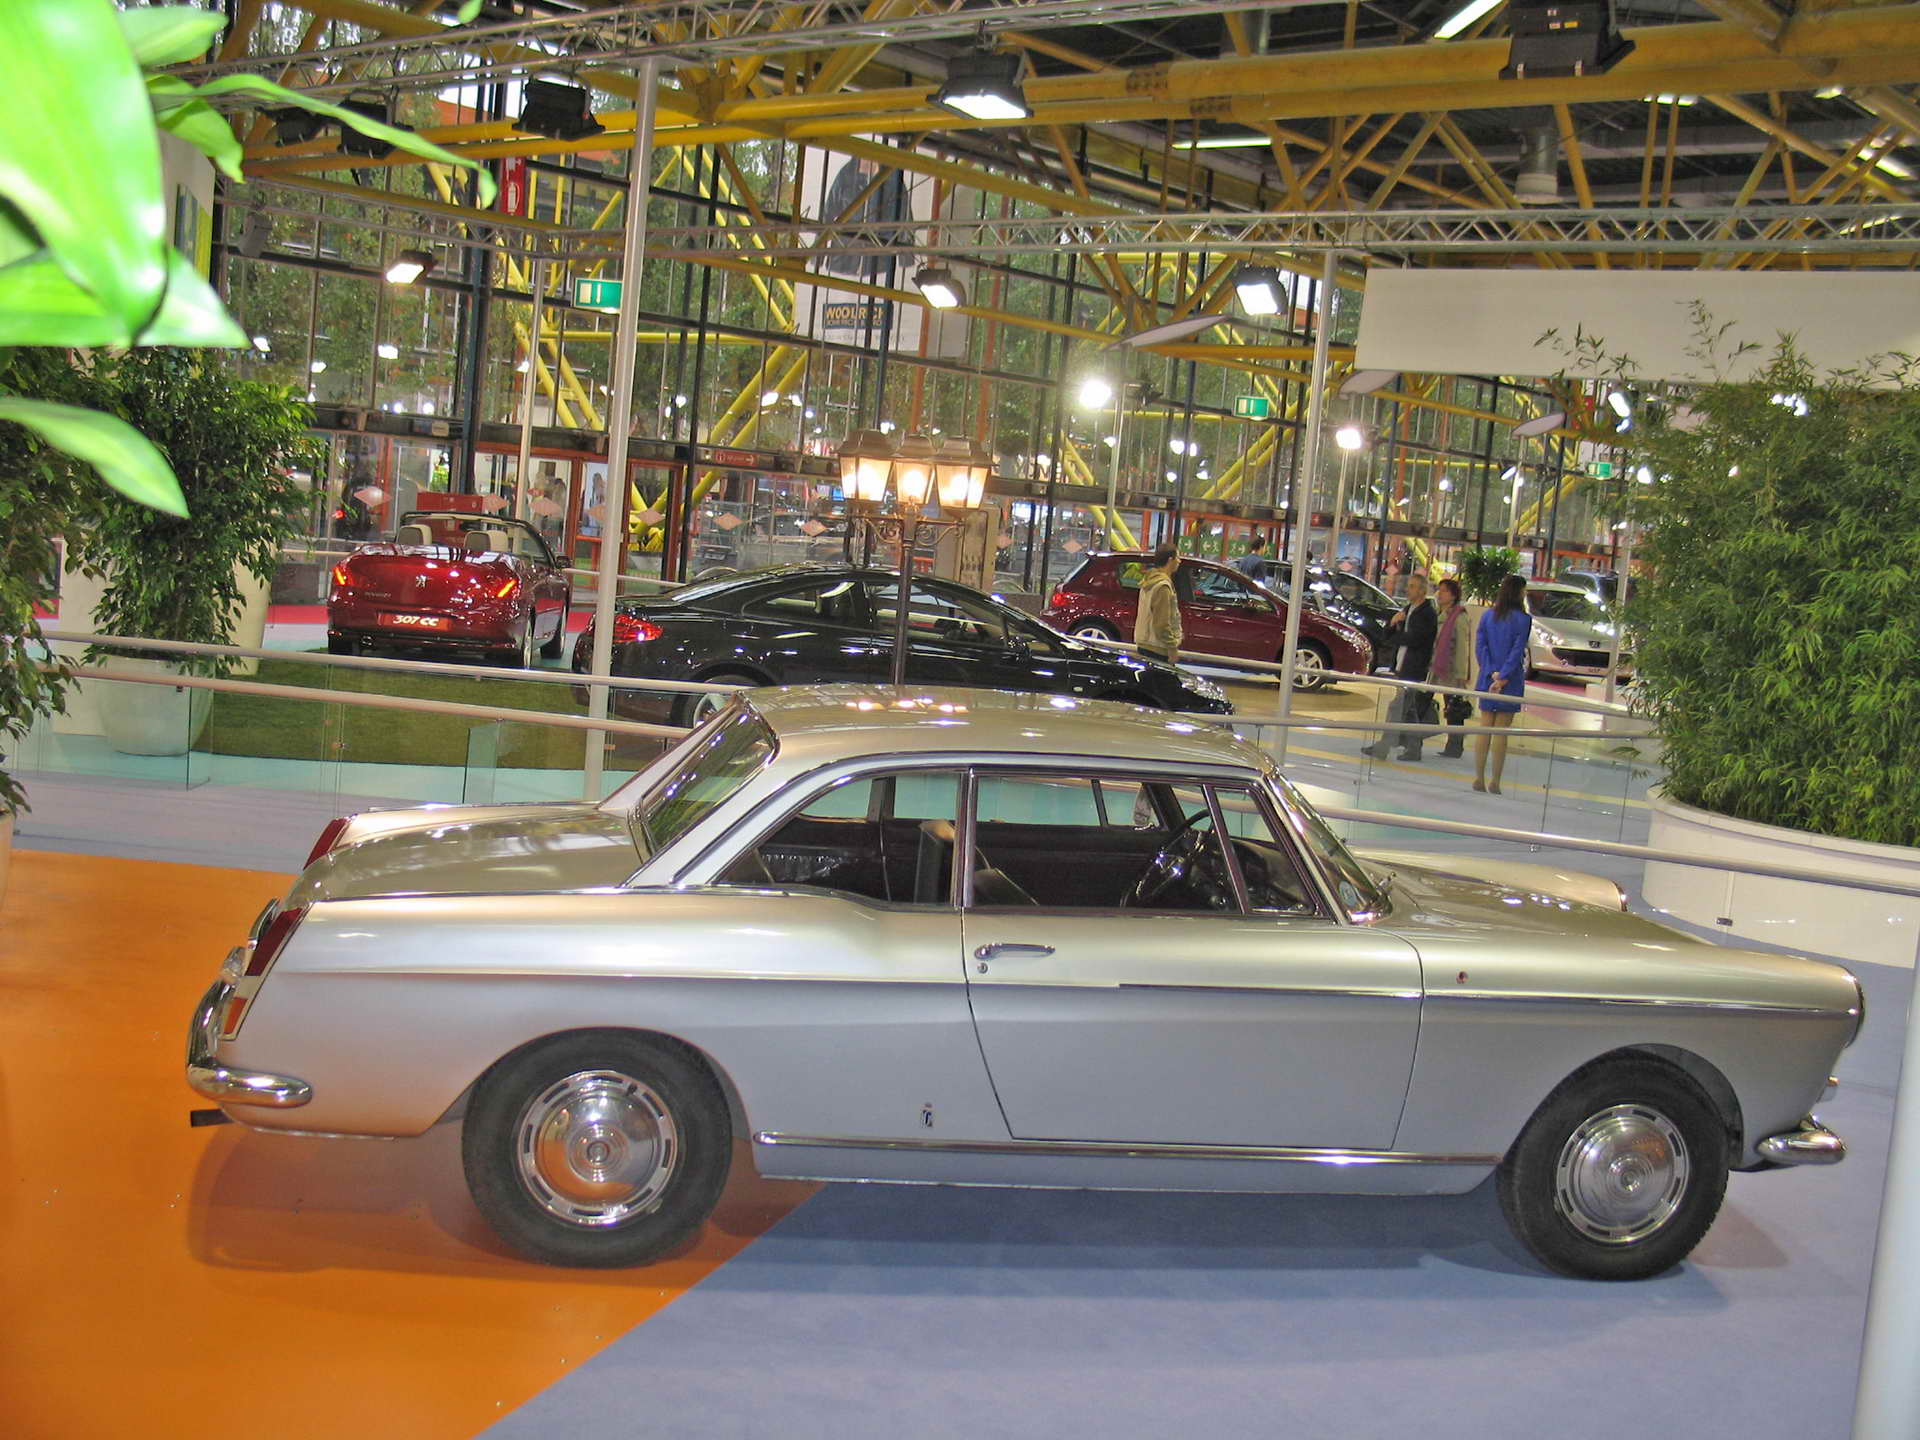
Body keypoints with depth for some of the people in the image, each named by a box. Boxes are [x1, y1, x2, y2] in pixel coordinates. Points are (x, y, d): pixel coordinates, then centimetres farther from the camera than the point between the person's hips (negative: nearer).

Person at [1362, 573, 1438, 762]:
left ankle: (1382, 747, -10)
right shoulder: (1407, 610, 16)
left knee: (1398, 708, -10)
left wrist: (1397, 636, -4)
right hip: (1402, 668, 9)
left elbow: (1414, 639, -22)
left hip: (1414, 670, -9)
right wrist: (1393, 622, -3)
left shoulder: (1428, 614, -11)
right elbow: (1388, 634, 18)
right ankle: (1413, 749, 21)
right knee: (1410, 711, 14)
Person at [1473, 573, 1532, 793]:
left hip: (1487, 679, 4)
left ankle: (1479, 778, 7)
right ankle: (1495, 781, 1)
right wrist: (1503, 678, -12)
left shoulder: (1487, 616, 6)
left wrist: (1493, 674, -6)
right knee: (1501, 731, 0)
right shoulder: (1523, 619, -6)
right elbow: (1517, 652, -12)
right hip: (1511, 682, -3)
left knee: (1484, 728, 8)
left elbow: (1480, 647, -1)